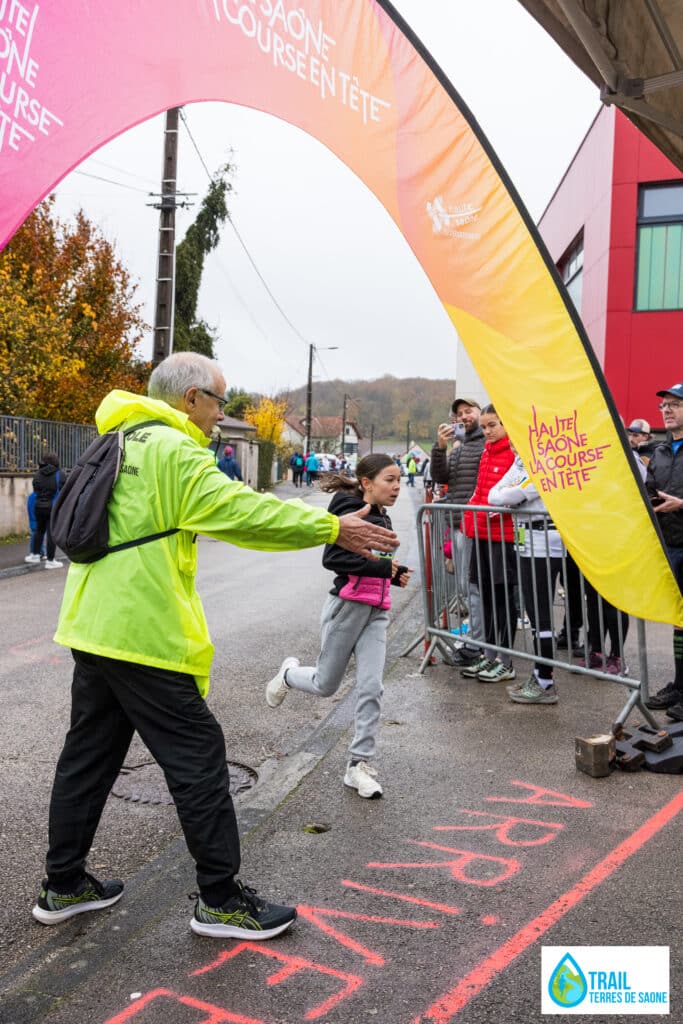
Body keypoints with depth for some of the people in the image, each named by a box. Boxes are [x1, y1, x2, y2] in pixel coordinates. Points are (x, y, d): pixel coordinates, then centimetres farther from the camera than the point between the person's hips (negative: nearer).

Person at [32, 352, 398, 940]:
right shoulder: (173, 448, -14)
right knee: (198, 756, 0)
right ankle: (220, 900, 10)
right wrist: (332, 528, -20)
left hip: (92, 627, 10)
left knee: (90, 753, 17)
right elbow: (240, 510, -23)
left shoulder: (122, 442, 16)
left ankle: (64, 886, 29)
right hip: (143, 634, -10)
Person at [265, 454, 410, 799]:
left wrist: (395, 574, 6)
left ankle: (360, 764, 6)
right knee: (326, 686, 8)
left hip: (376, 613, 6)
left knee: (371, 687, -3)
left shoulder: (382, 519, 13)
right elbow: (332, 558, -22)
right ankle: (288, 674, 40)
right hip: (347, 606, -6)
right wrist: (382, 566, -23)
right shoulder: (350, 512, -11)